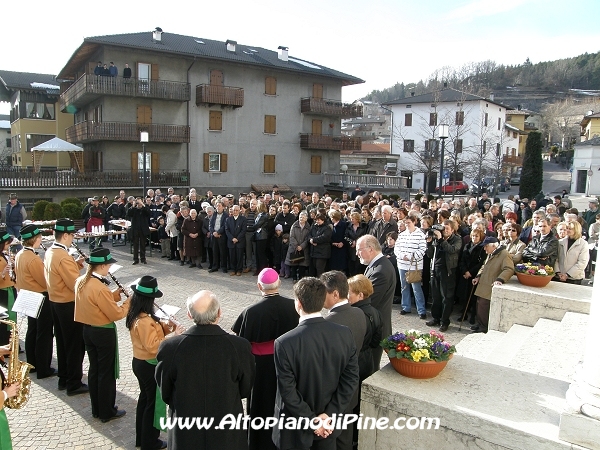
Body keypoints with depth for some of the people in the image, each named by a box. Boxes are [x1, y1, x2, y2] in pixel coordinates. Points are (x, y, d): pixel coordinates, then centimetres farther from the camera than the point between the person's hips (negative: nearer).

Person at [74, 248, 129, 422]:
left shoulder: (80, 281, 0)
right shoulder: (100, 288, -27)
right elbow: (116, 314, -21)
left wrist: (114, 295, 3)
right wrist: (128, 303, -7)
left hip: (87, 330, 9)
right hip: (104, 333, -9)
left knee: (94, 369, 19)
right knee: (107, 373, 7)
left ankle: (96, 409, 32)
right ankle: (107, 412, 20)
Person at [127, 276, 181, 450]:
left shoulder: (135, 315, 1)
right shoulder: (145, 321, -30)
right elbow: (153, 346, -29)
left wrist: (164, 327, -6)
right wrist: (174, 336, -25)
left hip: (139, 362, 10)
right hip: (149, 366, -10)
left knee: (144, 398, 23)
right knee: (153, 403, 8)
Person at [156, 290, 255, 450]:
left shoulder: (169, 347, -21)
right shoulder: (240, 346, -22)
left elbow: (165, 393, -5)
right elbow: (245, 390, -6)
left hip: (185, 436, 1)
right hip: (227, 436, 0)